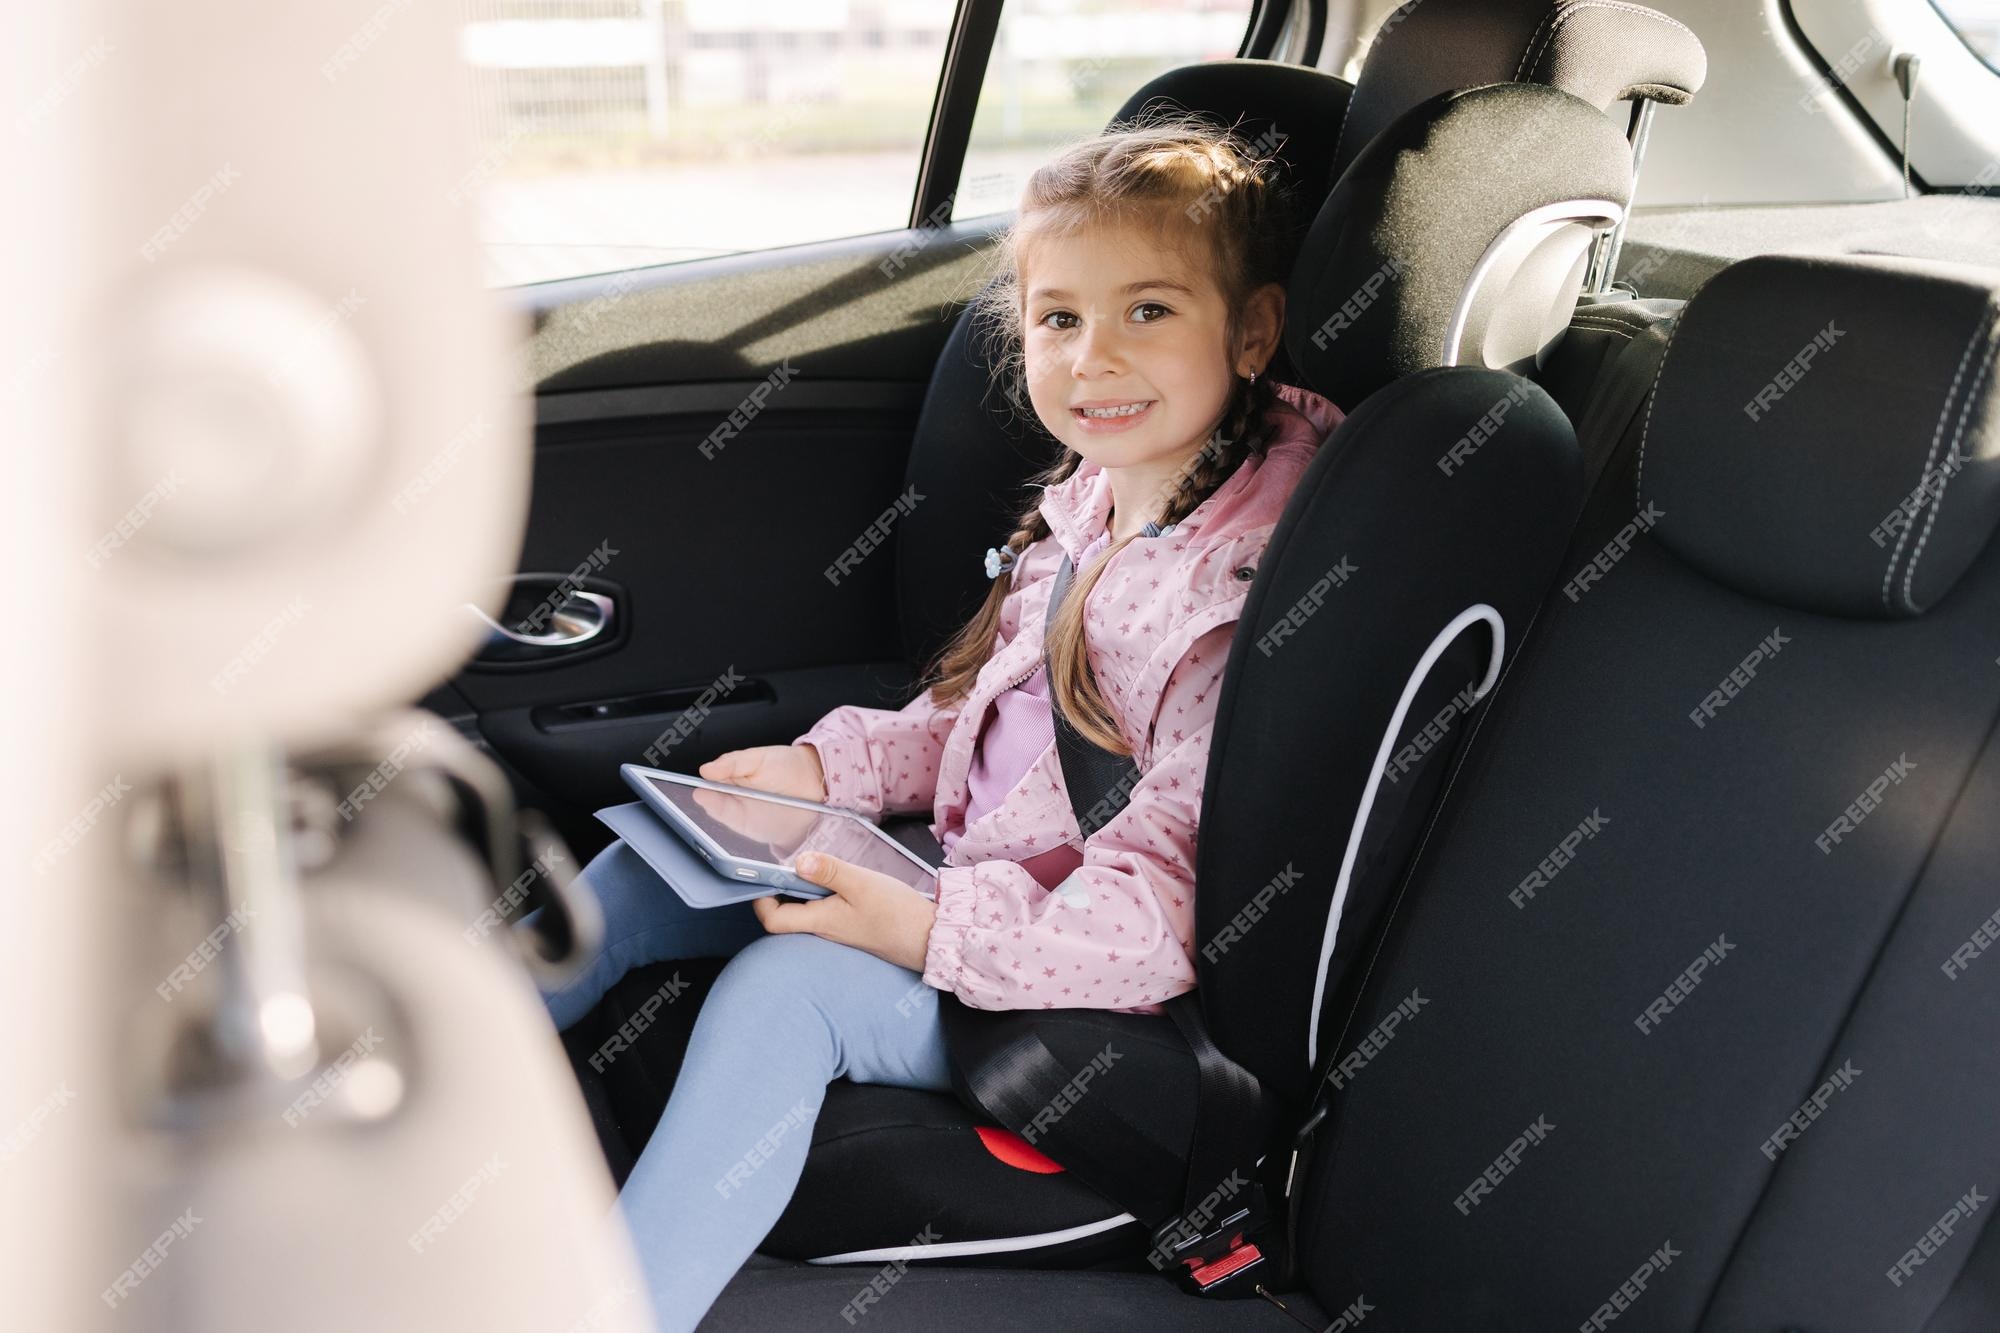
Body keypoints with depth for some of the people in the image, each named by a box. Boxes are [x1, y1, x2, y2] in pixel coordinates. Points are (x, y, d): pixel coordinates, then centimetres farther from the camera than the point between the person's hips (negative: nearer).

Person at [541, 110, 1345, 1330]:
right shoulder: (1088, 505, 4)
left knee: (787, 982, -29)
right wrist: (826, 767, 3)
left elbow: (1164, 913, -25)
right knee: (647, 865, 3)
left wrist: (926, 932, -29)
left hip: (1086, 987, -9)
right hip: (968, 887, 9)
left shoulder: (1247, 589, -22)